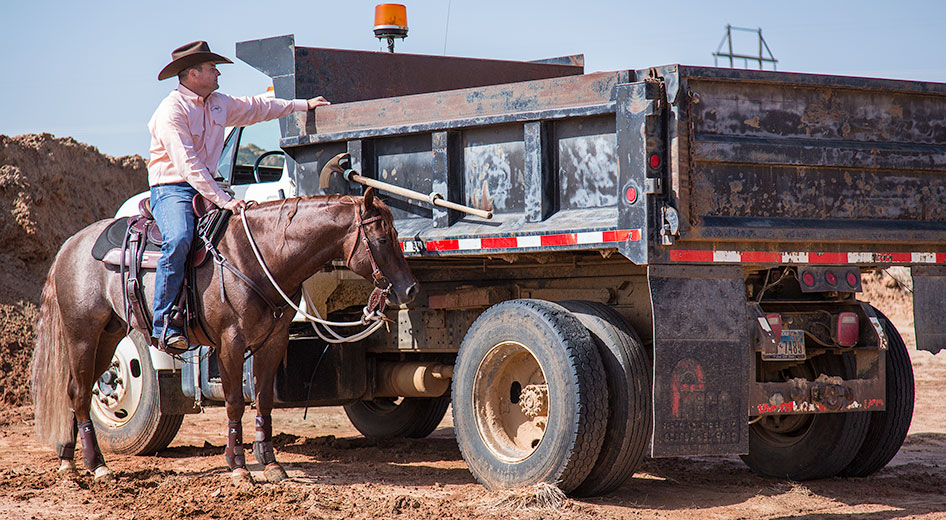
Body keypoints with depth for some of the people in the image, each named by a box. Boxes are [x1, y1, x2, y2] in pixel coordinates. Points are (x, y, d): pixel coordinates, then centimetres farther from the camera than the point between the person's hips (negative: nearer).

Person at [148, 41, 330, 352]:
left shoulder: (220, 104, 14)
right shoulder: (172, 110, -13)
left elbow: (257, 108, 32)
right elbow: (187, 165, -21)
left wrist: (302, 105, 37)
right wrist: (223, 200, -26)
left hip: (206, 187, 9)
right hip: (170, 189, -9)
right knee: (179, 239, -35)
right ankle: (164, 326, -33)